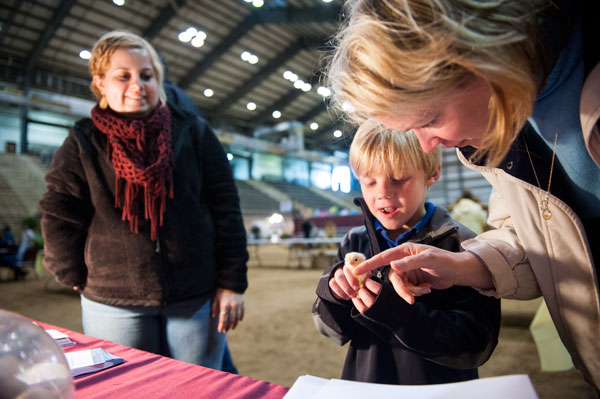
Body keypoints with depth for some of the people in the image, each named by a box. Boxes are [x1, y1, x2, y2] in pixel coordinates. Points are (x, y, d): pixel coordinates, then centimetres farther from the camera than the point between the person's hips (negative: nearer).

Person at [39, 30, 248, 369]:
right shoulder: (83, 143, 3)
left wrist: (232, 283, -5)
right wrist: (77, 277, 5)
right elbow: (59, 217, 7)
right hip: (113, 305, 1)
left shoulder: (194, 133, 1)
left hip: (197, 299, 0)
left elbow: (226, 209, -2)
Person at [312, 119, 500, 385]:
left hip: (439, 389, -3)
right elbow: (336, 332, 0)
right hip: (363, 384, 3)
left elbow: (477, 345, -16)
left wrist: (398, 312, -27)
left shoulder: (461, 245, -11)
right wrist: (333, 294, -19)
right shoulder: (354, 243, -1)